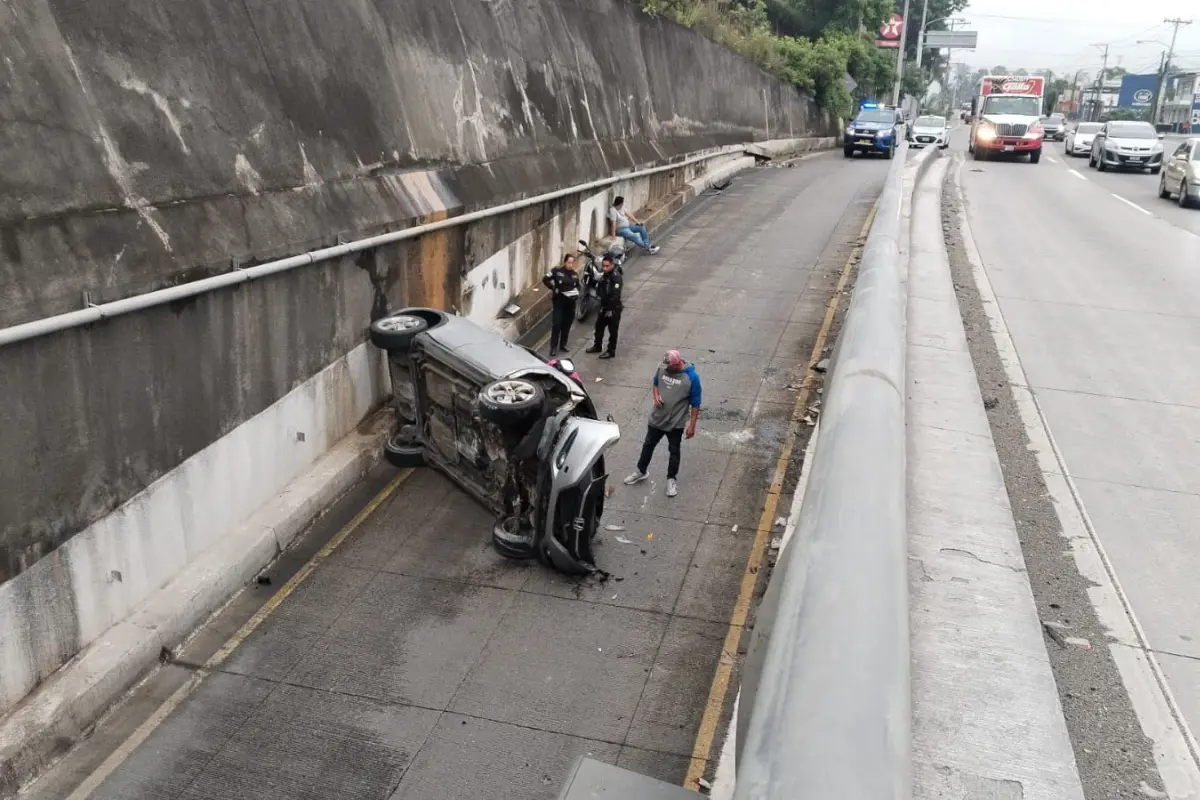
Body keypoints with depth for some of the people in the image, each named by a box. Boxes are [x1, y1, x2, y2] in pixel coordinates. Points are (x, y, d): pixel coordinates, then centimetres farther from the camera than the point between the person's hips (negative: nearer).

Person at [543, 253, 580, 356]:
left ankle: (563, 344, 23)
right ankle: (553, 347, -1)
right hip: (558, 301, -4)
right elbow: (545, 279, -7)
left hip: (570, 302, 4)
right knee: (556, 324, -6)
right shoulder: (557, 270, -8)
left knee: (567, 324, 10)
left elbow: (577, 286, 21)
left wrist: (576, 293, 1)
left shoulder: (575, 274, 6)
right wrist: (554, 289, -14)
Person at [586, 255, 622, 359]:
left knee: (612, 330, 4)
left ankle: (611, 351, 14)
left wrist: (610, 309, -23)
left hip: (614, 308, -9)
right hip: (604, 306, 9)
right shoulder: (605, 275, 7)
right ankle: (597, 346, 37)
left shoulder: (616, 277, -22)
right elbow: (599, 290, 16)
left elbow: (615, 295, -25)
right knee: (599, 326, 20)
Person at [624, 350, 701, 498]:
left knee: (673, 451, 13)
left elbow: (695, 404, -13)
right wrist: (656, 396, -11)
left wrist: (692, 426, -13)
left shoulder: (692, 377, -21)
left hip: (676, 423, -4)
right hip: (656, 418, 4)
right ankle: (641, 472, 39)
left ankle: (671, 479, 32)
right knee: (648, 445, 18)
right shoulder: (662, 368, -10)